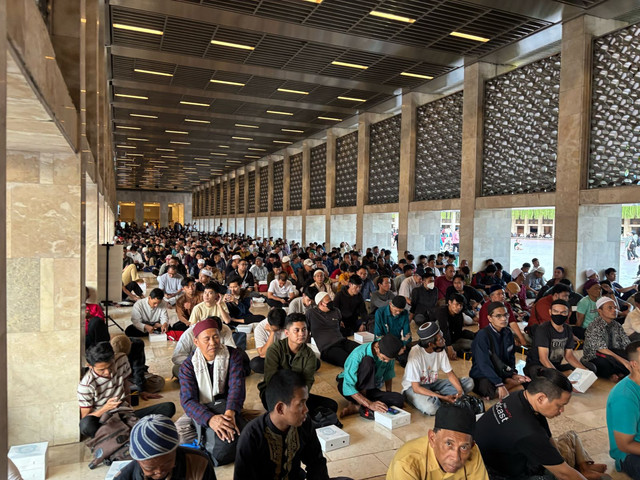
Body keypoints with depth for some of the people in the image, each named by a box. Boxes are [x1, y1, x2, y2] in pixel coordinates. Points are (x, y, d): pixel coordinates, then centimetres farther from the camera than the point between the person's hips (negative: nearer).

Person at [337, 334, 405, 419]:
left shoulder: (388, 355, -13)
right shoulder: (358, 354, -28)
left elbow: (388, 375, 6)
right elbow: (348, 387, -31)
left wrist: (389, 396, -3)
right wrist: (369, 404, -38)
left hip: (368, 389, 5)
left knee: (399, 400, -23)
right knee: (368, 361, -32)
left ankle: (355, 407, -24)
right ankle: (362, 405, -24)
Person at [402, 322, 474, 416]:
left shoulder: (440, 350, -10)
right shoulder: (415, 354, -28)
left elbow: (450, 373, 2)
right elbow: (416, 388, -26)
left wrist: (460, 391, -18)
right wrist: (443, 398, -29)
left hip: (432, 383, 7)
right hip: (413, 387, -7)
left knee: (469, 382, -7)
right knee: (430, 408, -39)